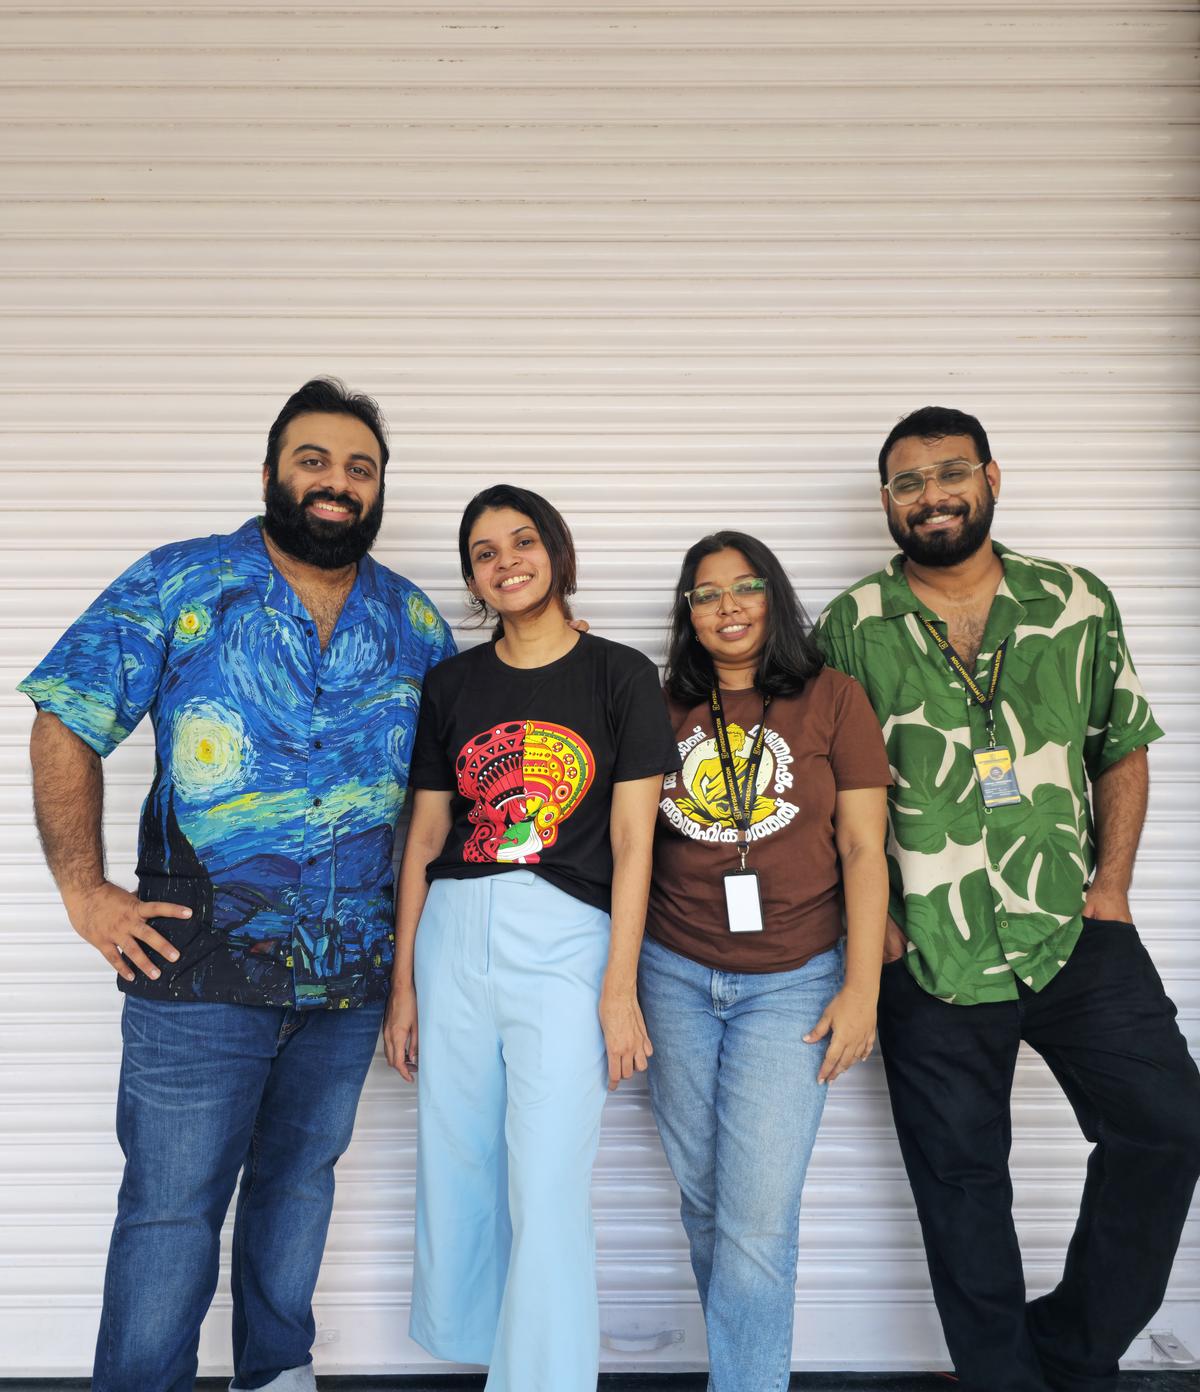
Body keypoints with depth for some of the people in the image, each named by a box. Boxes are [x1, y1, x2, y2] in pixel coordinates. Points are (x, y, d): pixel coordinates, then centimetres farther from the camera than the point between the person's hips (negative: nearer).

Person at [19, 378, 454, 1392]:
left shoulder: (413, 620, 5)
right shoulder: (179, 584, -5)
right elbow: (68, 722, -4)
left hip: (354, 968, 4)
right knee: (172, 1207, 5)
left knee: (300, 1182, 20)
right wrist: (84, 888, -11)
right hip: (202, 964, -4)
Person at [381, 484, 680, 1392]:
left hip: (565, 939, -3)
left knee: (548, 1193, -4)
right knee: (455, 1180, 11)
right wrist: (403, 983, 10)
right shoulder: (452, 685, 11)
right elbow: (425, 840, 12)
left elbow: (632, 842, -2)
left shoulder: (619, 675, 2)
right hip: (453, 934, 4)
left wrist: (620, 987, -6)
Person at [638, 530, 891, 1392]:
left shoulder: (832, 698, -2)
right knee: (703, 1198, 14)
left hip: (792, 981, -3)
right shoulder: (667, 710, 5)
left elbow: (863, 850, -3)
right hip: (677, 976, 3)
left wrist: (861, 988, -8)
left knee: (757, 1216, -5)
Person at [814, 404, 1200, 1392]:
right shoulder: (852, 627, -1)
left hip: (1076, 935, 2)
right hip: (929, 957, -1)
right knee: (962, 1179, 9)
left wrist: (1113, 882, 0)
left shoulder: (1079, 604, 4)